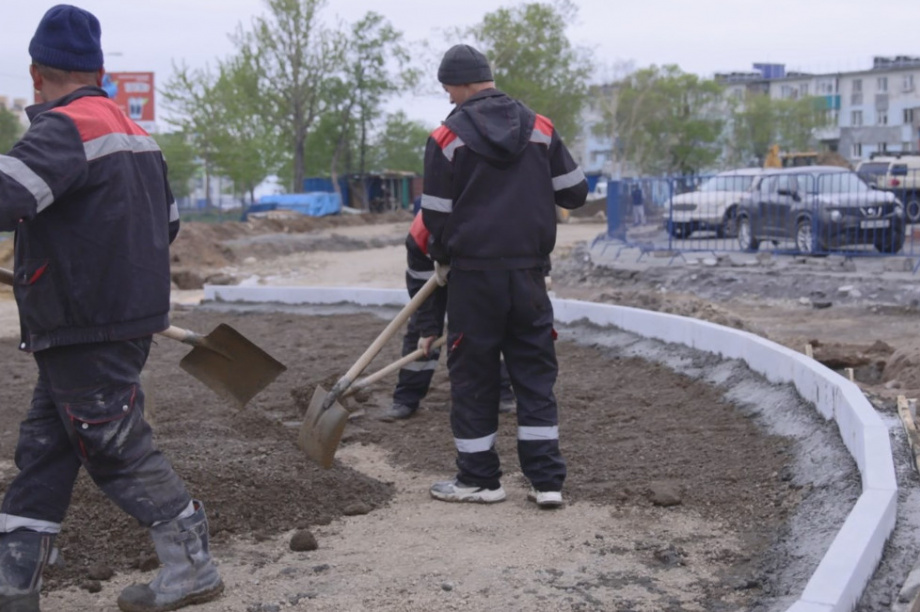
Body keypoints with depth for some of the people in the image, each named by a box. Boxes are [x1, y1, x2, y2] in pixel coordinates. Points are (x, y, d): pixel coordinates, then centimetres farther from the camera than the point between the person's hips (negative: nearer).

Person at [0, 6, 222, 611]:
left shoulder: (64, 129, -15)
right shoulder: (136, 134, 15)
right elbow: (166, 222, 23)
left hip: (87, 333, -9)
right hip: (127, 316, 9)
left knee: (119, 450, 1)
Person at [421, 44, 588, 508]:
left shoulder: (446, 138, -5)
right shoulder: (540, 128, 4)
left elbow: (437, 216, -2)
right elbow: (575, 192, 7)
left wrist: (442, 260, 17)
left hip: (473, 276, -3)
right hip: (529, 273, 3)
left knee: (473, 376, 8)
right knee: (535, 375, 10)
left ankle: (479, 479, 16)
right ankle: (547, 481, 10)